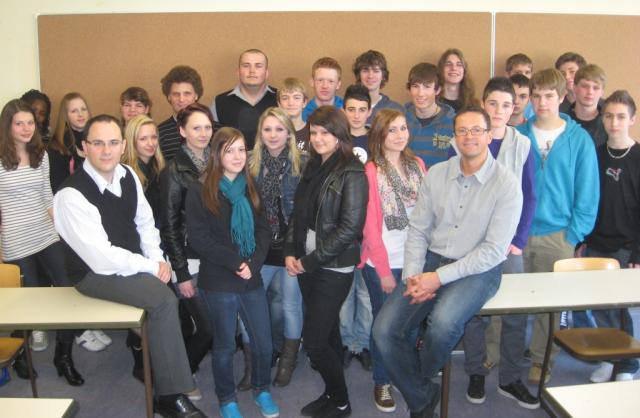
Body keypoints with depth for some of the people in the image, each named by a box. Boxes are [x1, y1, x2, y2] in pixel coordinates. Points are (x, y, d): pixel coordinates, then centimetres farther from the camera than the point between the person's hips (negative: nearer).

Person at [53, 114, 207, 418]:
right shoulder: (71, 195, -23)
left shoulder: (127, 175, -1)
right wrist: (151, 267, -18)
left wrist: (158, 259, -6)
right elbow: (102, 259, -25)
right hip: (95, 273, -8)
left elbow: (145, 222, 10)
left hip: (132, 261, 8)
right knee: (164, 299, -24)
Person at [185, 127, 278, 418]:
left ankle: (262, 389, 34)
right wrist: (235, 263, -16)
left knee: (263, 343, 8)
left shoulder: (250, 189, 10)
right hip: (219, 281, -4)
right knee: (225, 345, 9)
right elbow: (197, 236, -12)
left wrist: (253, 264, -10)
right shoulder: (200, 191, -5)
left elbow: (263, 230, 7)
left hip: (252, 279, 4)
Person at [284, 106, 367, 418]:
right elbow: (298, 213, 13)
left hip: (334, 267, -6)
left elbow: (350, 227, -17)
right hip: (307, 262, 6)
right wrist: (291, 252, 0)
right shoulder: (313, 167, 9)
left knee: (314, 339, -3)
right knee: (327, 333, 16)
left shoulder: (351, 173, -12)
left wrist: (311, 261, -14)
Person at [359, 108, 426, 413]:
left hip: (414, 259, 4)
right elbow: (370, 226, -10)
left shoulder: (417, 165, 5)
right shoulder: (371, 172, -10)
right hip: (382, 264, -4)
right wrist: (384, 270, -10)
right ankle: (382, 383, 27)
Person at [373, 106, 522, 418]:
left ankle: (421, 378, 3)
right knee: (384, 329, -14)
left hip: (479, 269, -4)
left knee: (443, 321, -33)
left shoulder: (506, 183, -9)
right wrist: (413, 275, -9)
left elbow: (494, 250, -14)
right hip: (431, 260, 4)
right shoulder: (436, 174, 4)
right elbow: (418, 229, 6)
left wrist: (440, 277, -18)